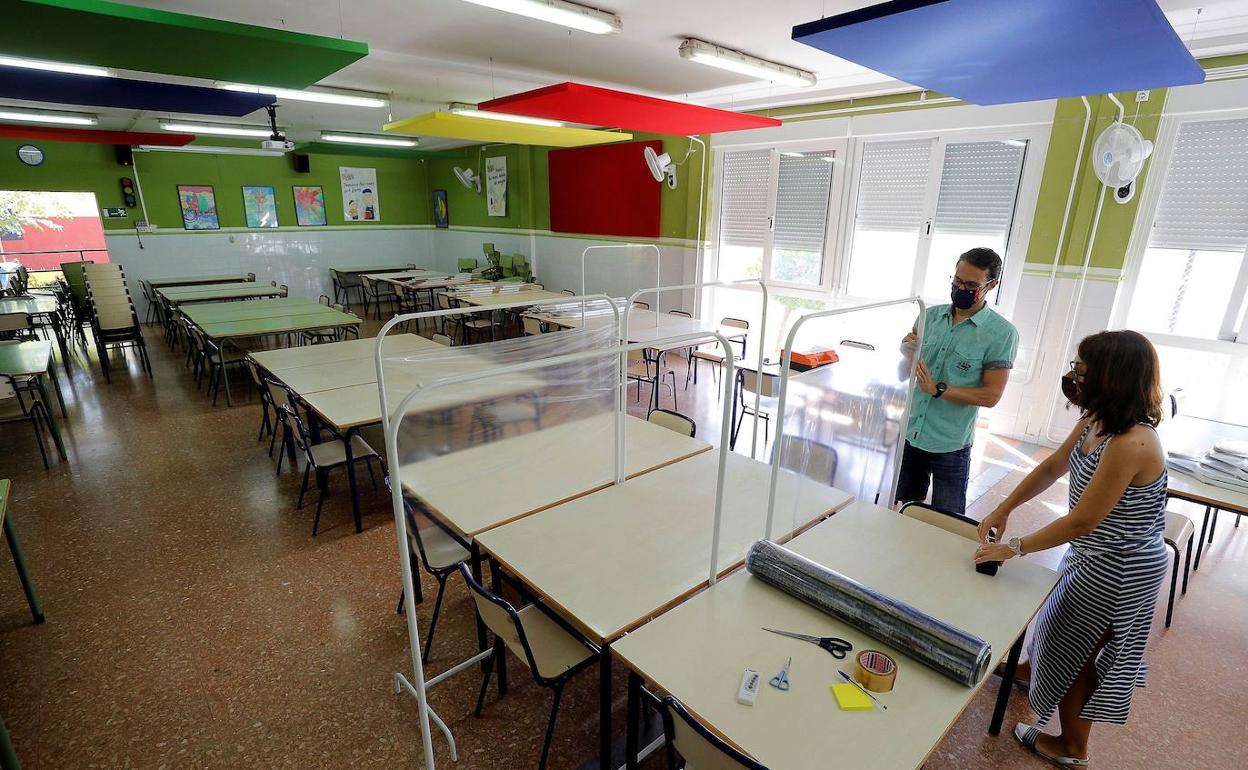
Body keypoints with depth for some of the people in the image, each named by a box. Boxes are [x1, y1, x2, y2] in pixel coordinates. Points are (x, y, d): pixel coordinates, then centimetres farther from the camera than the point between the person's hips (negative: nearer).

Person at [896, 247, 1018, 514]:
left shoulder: (1002, 333, -8)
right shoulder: (931, 315, 4)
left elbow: (991, 395, -11)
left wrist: (938, 389, -19)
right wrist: (906, 350, -13)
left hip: (950, 445, -4)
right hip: (909, 434, 4)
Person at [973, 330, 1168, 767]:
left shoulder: (1130, 445, -34)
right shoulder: (1097, 421, -6)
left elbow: (1081, 521, -28)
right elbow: (1053, 467, 5)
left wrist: (1015, 548, -18)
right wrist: (1003, 509, 2)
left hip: (1117, 571, -8)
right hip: (1098, 555, 8)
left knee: (1073, 653, 12)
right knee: (1061, 620, 31)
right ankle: (1036, 667, 60)